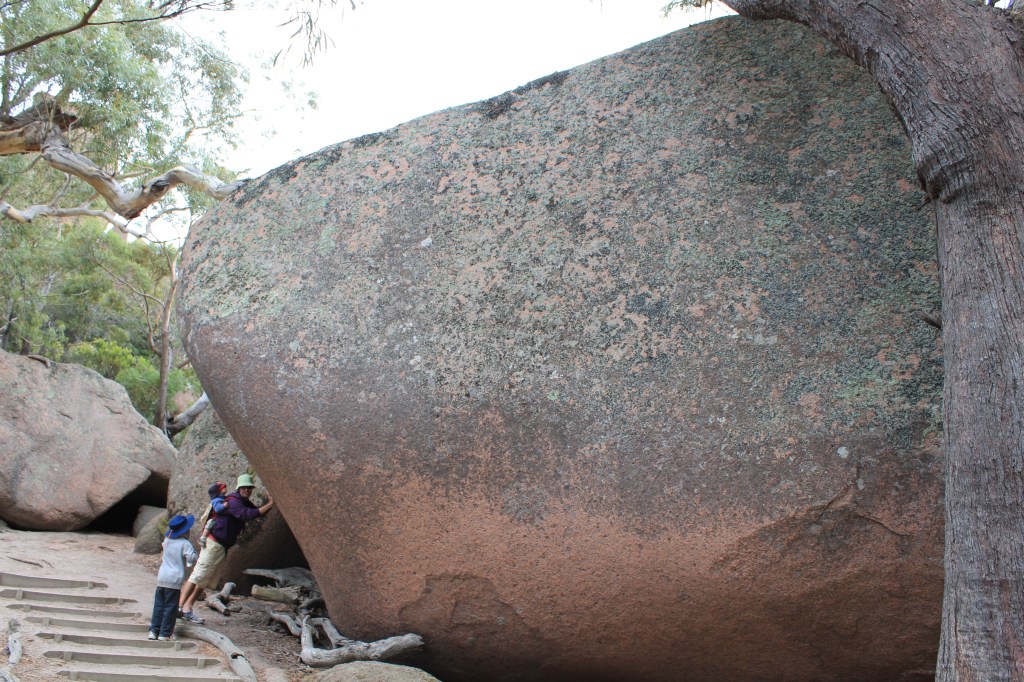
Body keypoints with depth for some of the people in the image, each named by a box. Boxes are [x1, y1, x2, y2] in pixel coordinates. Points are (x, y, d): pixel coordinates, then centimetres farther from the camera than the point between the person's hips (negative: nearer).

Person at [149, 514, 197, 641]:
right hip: (175, 580, -5)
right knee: (170, 607, 2)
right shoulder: (185, 543, -11)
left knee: (158, 605, 13)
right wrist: (193, 551, 1)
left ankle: (154, 630, 16)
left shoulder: (167, 541, 7)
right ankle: (164, 633, 5)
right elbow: (192, 558, -17)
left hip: (161, 578, 5)